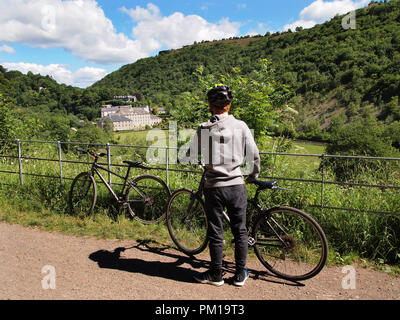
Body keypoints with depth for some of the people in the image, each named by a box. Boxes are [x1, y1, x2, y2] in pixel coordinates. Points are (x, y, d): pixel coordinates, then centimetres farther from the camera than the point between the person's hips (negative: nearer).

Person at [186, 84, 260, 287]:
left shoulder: (203, 129, -7)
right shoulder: (241, 126, -2)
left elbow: (192, 155, 2)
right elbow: (254, 155, 2)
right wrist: (253, 175, 20)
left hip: (213, 186, -1)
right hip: (236, 185, 2)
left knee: (215, 233, 11)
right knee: (240, 231, 15)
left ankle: (216, 275, 25)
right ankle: (240, 275, 26)